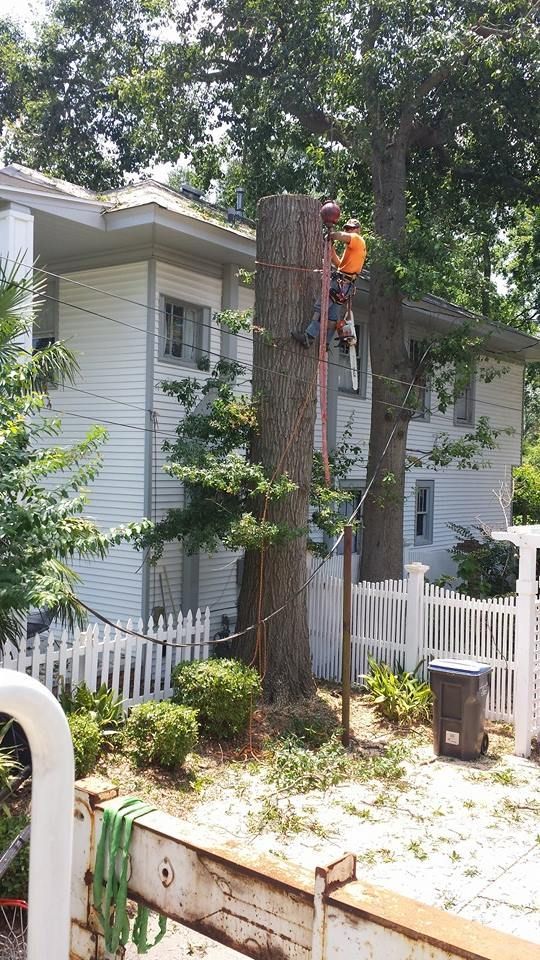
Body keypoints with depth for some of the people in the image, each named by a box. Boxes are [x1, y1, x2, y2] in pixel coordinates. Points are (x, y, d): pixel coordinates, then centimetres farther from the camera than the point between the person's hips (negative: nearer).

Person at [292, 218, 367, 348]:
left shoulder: (358, 240, -2)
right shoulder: (353, 247, 28)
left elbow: (341, 236, -23)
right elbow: (340, 264, 21)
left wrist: (330, 235, -6)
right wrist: (332, 249, 13)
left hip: (341, 282, -10)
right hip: (346, 286, 10)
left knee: (321, 307, -16)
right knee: (333, 316, 7)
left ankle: (309, 336, -24)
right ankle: (326, 342, 6)